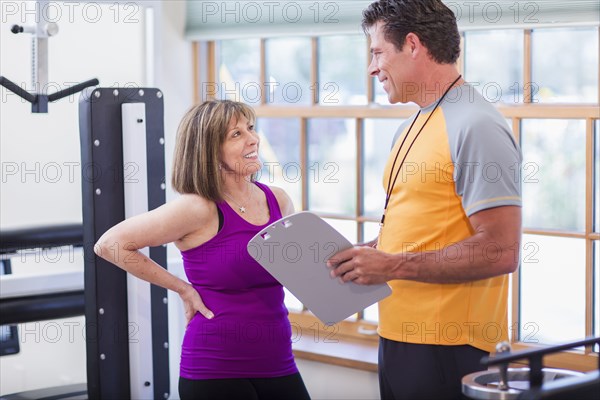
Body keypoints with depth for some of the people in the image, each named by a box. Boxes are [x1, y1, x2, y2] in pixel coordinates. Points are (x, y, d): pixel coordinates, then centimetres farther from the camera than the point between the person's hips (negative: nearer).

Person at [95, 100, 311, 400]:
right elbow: (110, 244, -12)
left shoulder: (278, 201, 5)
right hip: (215, 372, -5)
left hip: (278, 364, 5)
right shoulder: (199, 208, -13)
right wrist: (183, 289, -9)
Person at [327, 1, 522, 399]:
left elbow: (500, 252, -21)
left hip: (448, 351, -9)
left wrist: (392, 265, -20)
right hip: (399, 337, 9)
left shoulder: (476, 127, -15)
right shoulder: (412, 127, 16)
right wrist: (358, 254, 6)